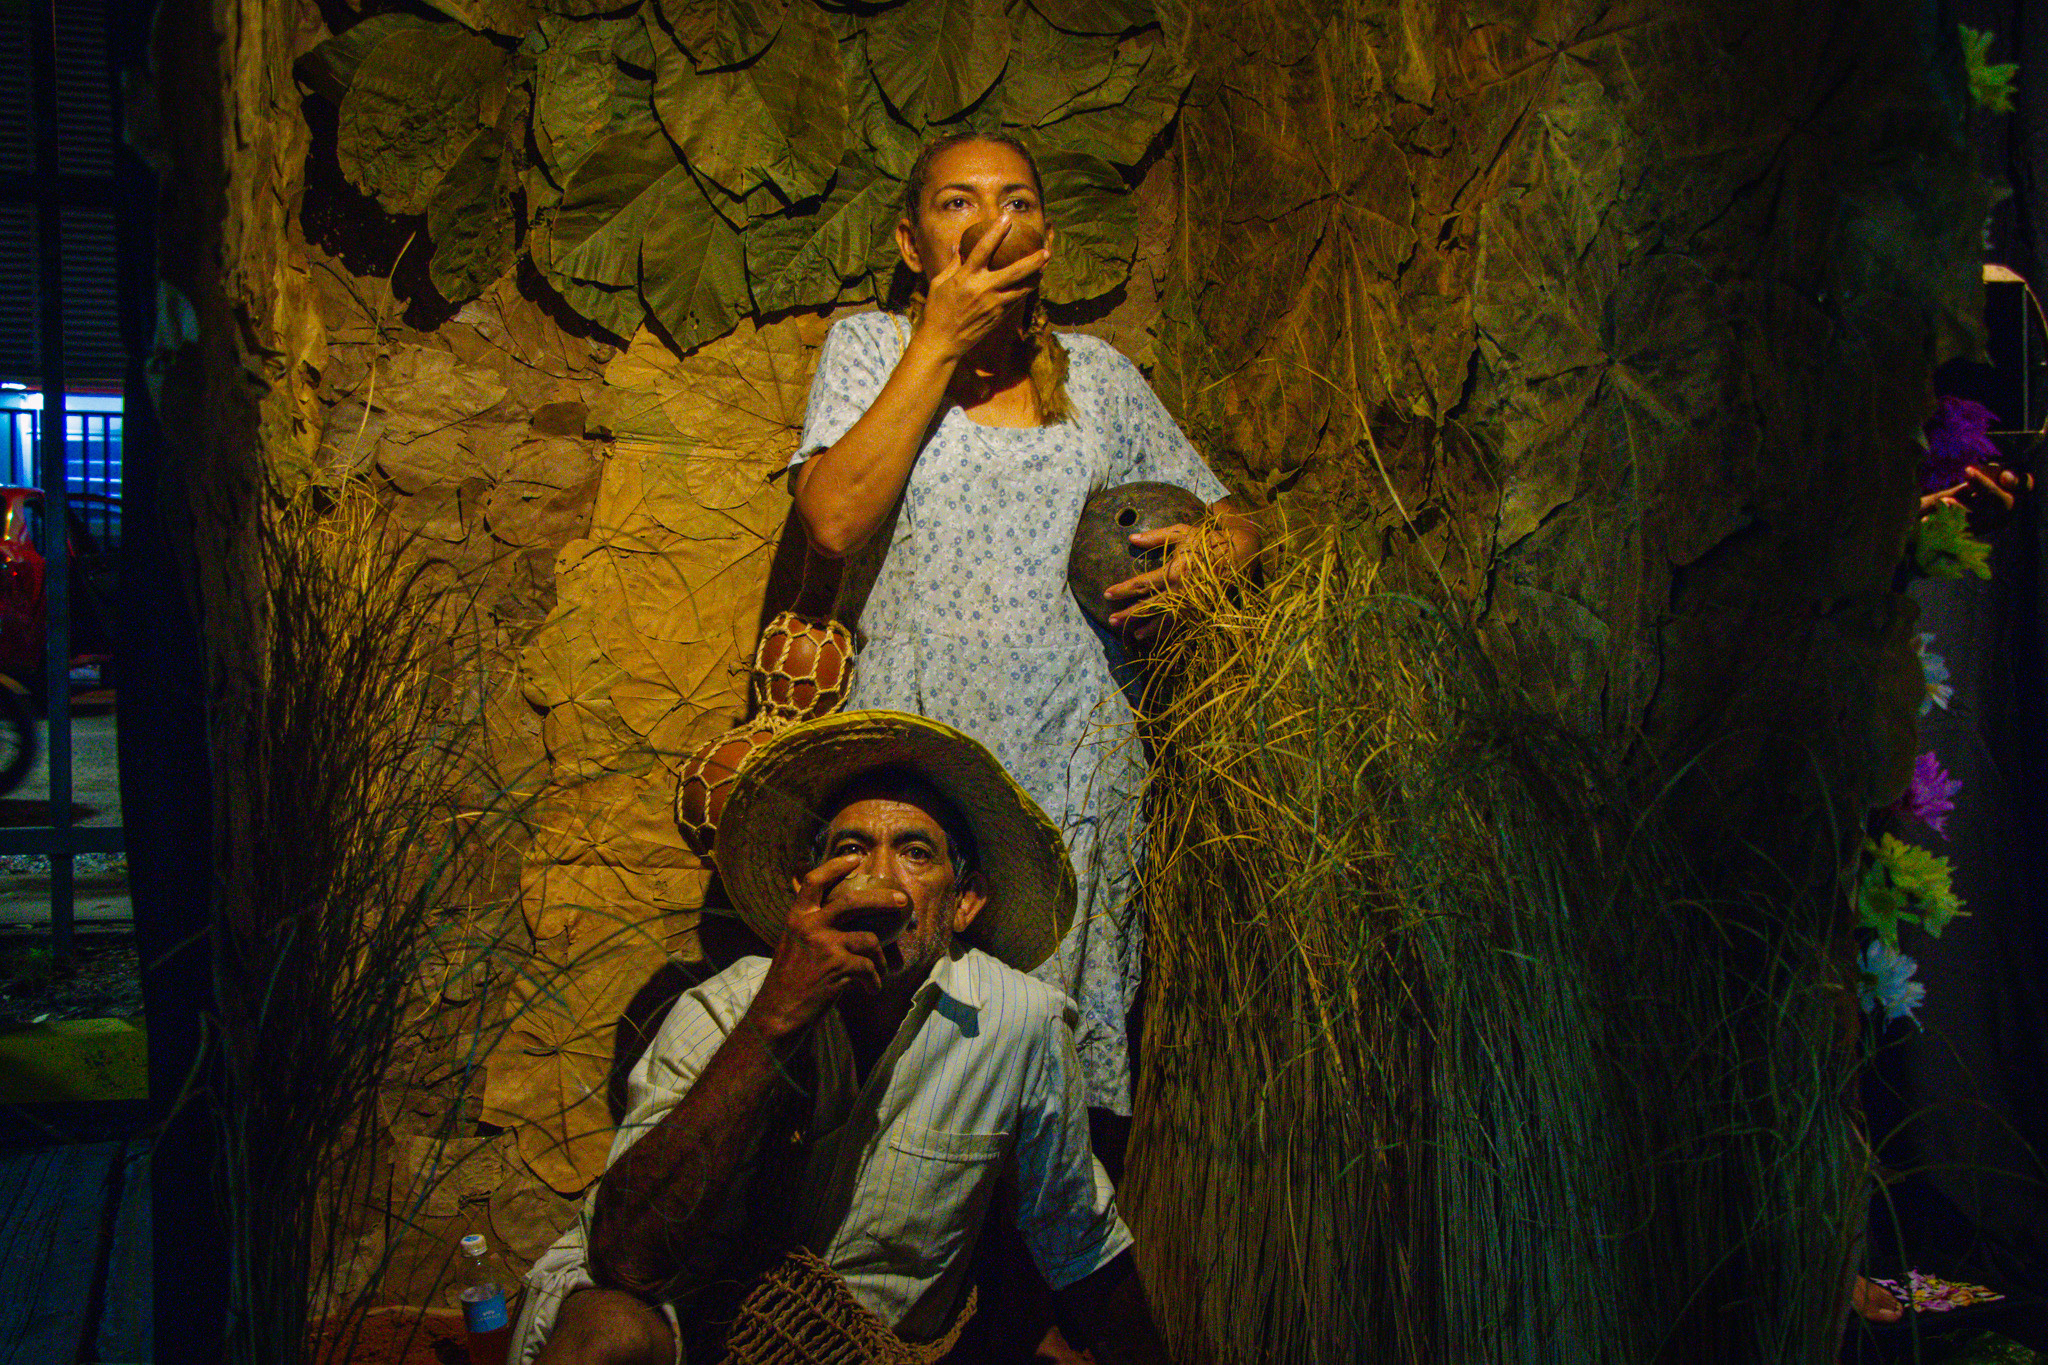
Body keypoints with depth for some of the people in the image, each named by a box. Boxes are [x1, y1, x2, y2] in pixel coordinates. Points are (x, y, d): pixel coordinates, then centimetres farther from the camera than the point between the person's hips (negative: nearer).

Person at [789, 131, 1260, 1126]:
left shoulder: (1098, 375, 17)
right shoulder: (870, 346, 10)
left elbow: (1236, 528, 22)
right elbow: (834, 521, -8)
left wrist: (1203, 556, -3)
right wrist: (941, 342, -6)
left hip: (1074, 750, 2)